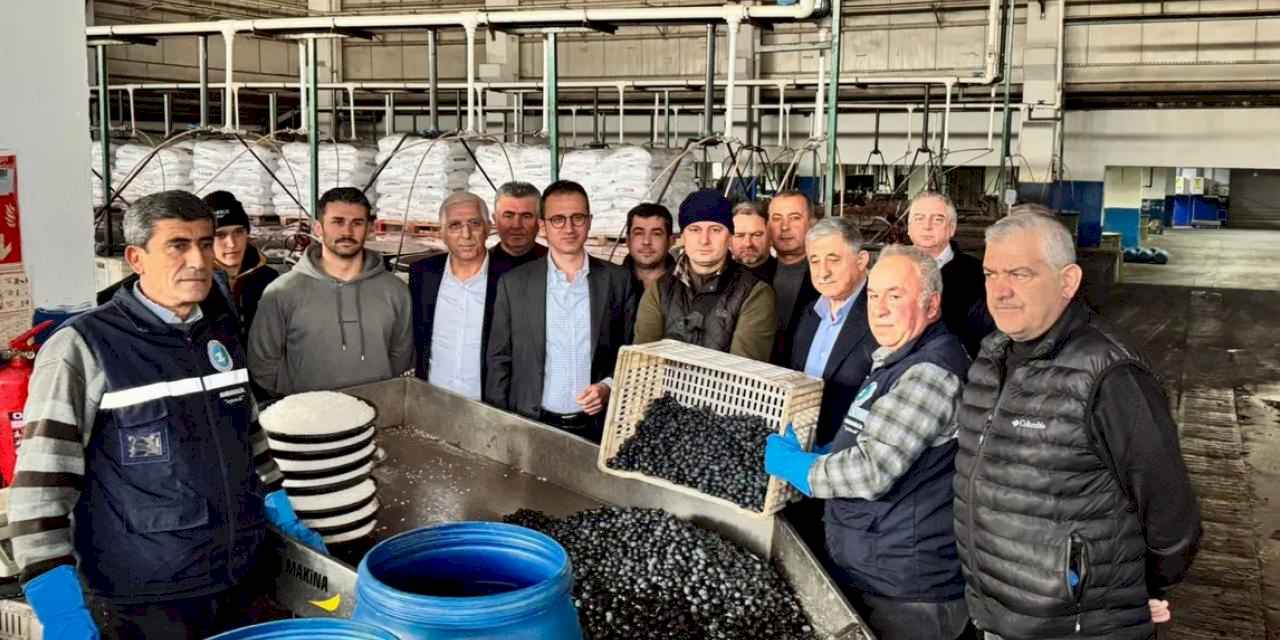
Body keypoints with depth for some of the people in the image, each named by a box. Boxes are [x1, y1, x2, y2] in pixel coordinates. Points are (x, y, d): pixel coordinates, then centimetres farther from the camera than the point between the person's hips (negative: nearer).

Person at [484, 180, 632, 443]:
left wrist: (609, 386, -10)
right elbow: (499, 361, 4)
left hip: (597, 427, 0)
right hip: (533, 426, 0)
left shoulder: (618, 280, 1)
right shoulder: (514, 283, 1)